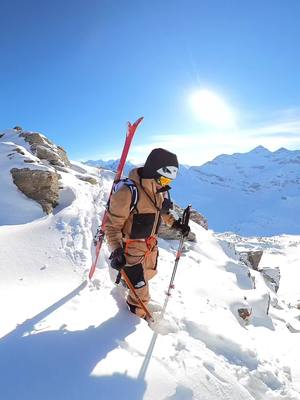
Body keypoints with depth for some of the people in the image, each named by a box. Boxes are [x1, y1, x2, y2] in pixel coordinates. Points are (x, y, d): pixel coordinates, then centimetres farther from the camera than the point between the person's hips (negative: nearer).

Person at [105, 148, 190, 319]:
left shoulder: (160, 190, -6)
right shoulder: (128, 192, -31)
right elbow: (112, 224, -24)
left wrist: (175, 223, 5)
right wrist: (116, 250, -33)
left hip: (151, 244, 8)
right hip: (131, 247, -7)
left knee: (150, 273, 28)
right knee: (140, 286, 8)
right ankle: (139, 312, 40)